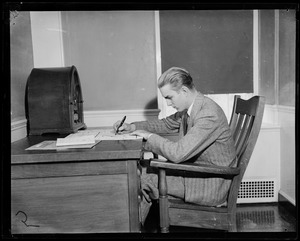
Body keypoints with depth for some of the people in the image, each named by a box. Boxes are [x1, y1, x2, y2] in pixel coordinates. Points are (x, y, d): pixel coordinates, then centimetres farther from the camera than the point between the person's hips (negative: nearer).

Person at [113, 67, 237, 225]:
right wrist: (133, 127, 5)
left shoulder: (209, 114, -26)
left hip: (211, 185, -9)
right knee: (144, 170, 3)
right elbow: (166, 124, 18)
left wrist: (150, 136, -16)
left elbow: (178, 153, -31)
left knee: (145, 181, -11)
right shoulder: (188, 108, 2)